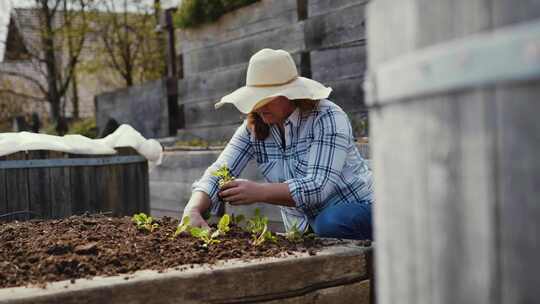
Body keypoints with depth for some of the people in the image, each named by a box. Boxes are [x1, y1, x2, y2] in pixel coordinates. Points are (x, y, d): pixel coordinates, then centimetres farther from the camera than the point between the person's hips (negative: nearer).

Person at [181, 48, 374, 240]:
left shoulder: (327, 118, -18)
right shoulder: (253, 129, -2)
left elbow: (319, 187, -27)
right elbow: (218, 172, -11)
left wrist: (258, 192, -34)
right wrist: (193, 211, -30)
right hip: (304, 231, 5)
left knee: (329, 224, -38)